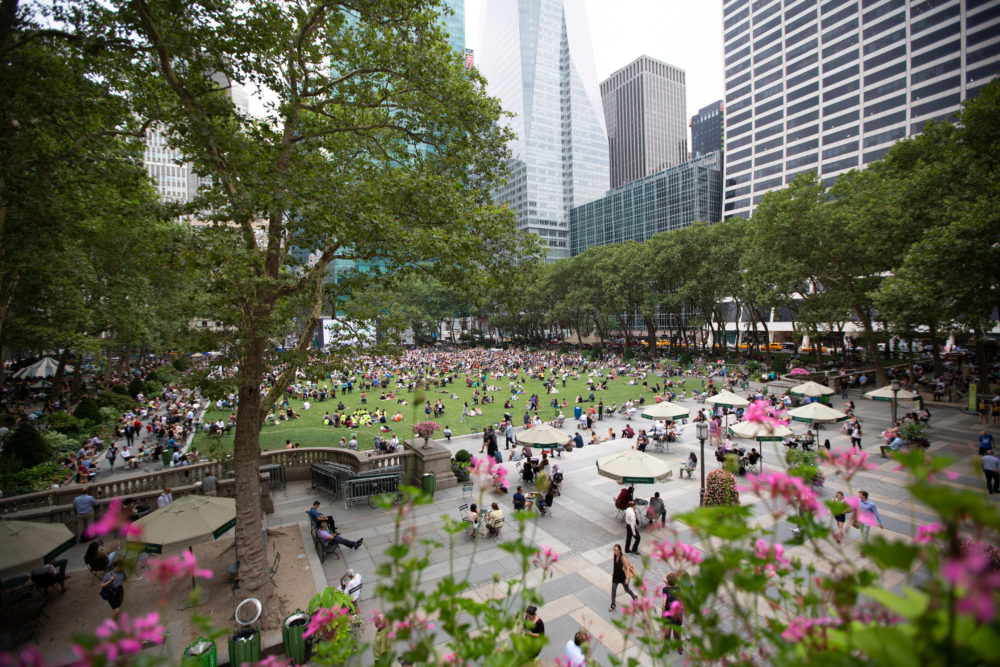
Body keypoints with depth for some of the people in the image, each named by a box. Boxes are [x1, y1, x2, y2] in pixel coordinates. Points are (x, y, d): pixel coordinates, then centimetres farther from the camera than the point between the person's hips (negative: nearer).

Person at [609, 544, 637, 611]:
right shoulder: (614, 556, -10)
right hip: (615, 577, 5)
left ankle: (634, 597, 49)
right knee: (613, 590, 5)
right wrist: (613, 574, 17)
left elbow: (627, 568, -22)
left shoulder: (623, 558, -28)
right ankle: (613, 605, 21)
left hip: (623, 577, -5)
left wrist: (627, 578, -22)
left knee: (627, 589, 18)